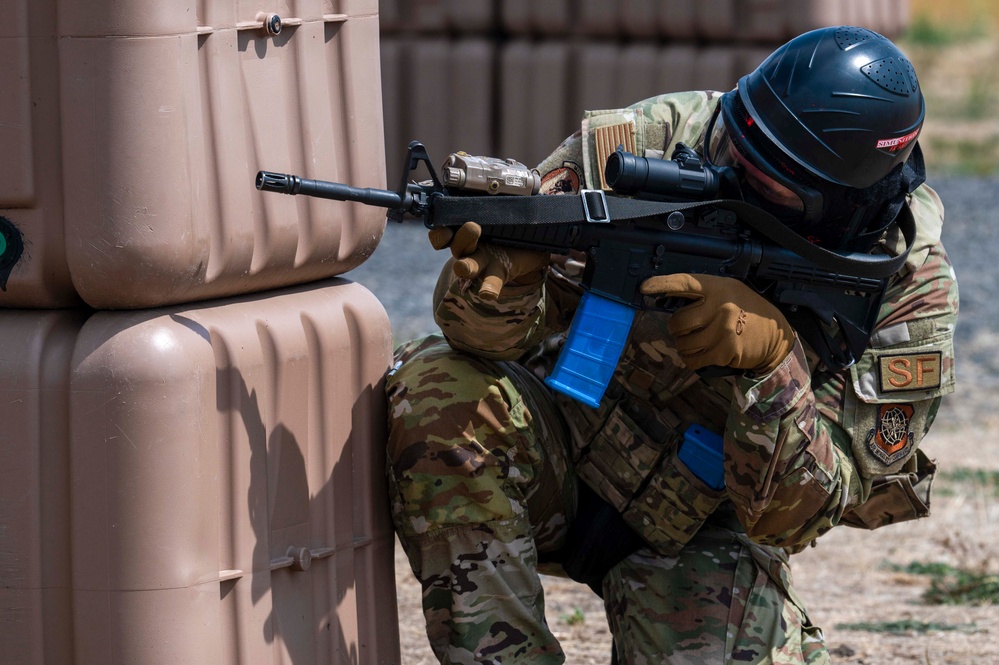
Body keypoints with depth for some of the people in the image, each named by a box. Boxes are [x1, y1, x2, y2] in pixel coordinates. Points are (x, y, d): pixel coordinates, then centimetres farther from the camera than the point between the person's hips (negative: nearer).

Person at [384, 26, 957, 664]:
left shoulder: (909, 287, -20)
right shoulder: (648, 142, -20)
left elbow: (791, 509, -24)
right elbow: (495, 334, -20)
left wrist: (773, 353, -42)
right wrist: (498, 273, -46)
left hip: (698, 534, 0)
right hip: (565, 442, 1)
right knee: (436, 390, -31)